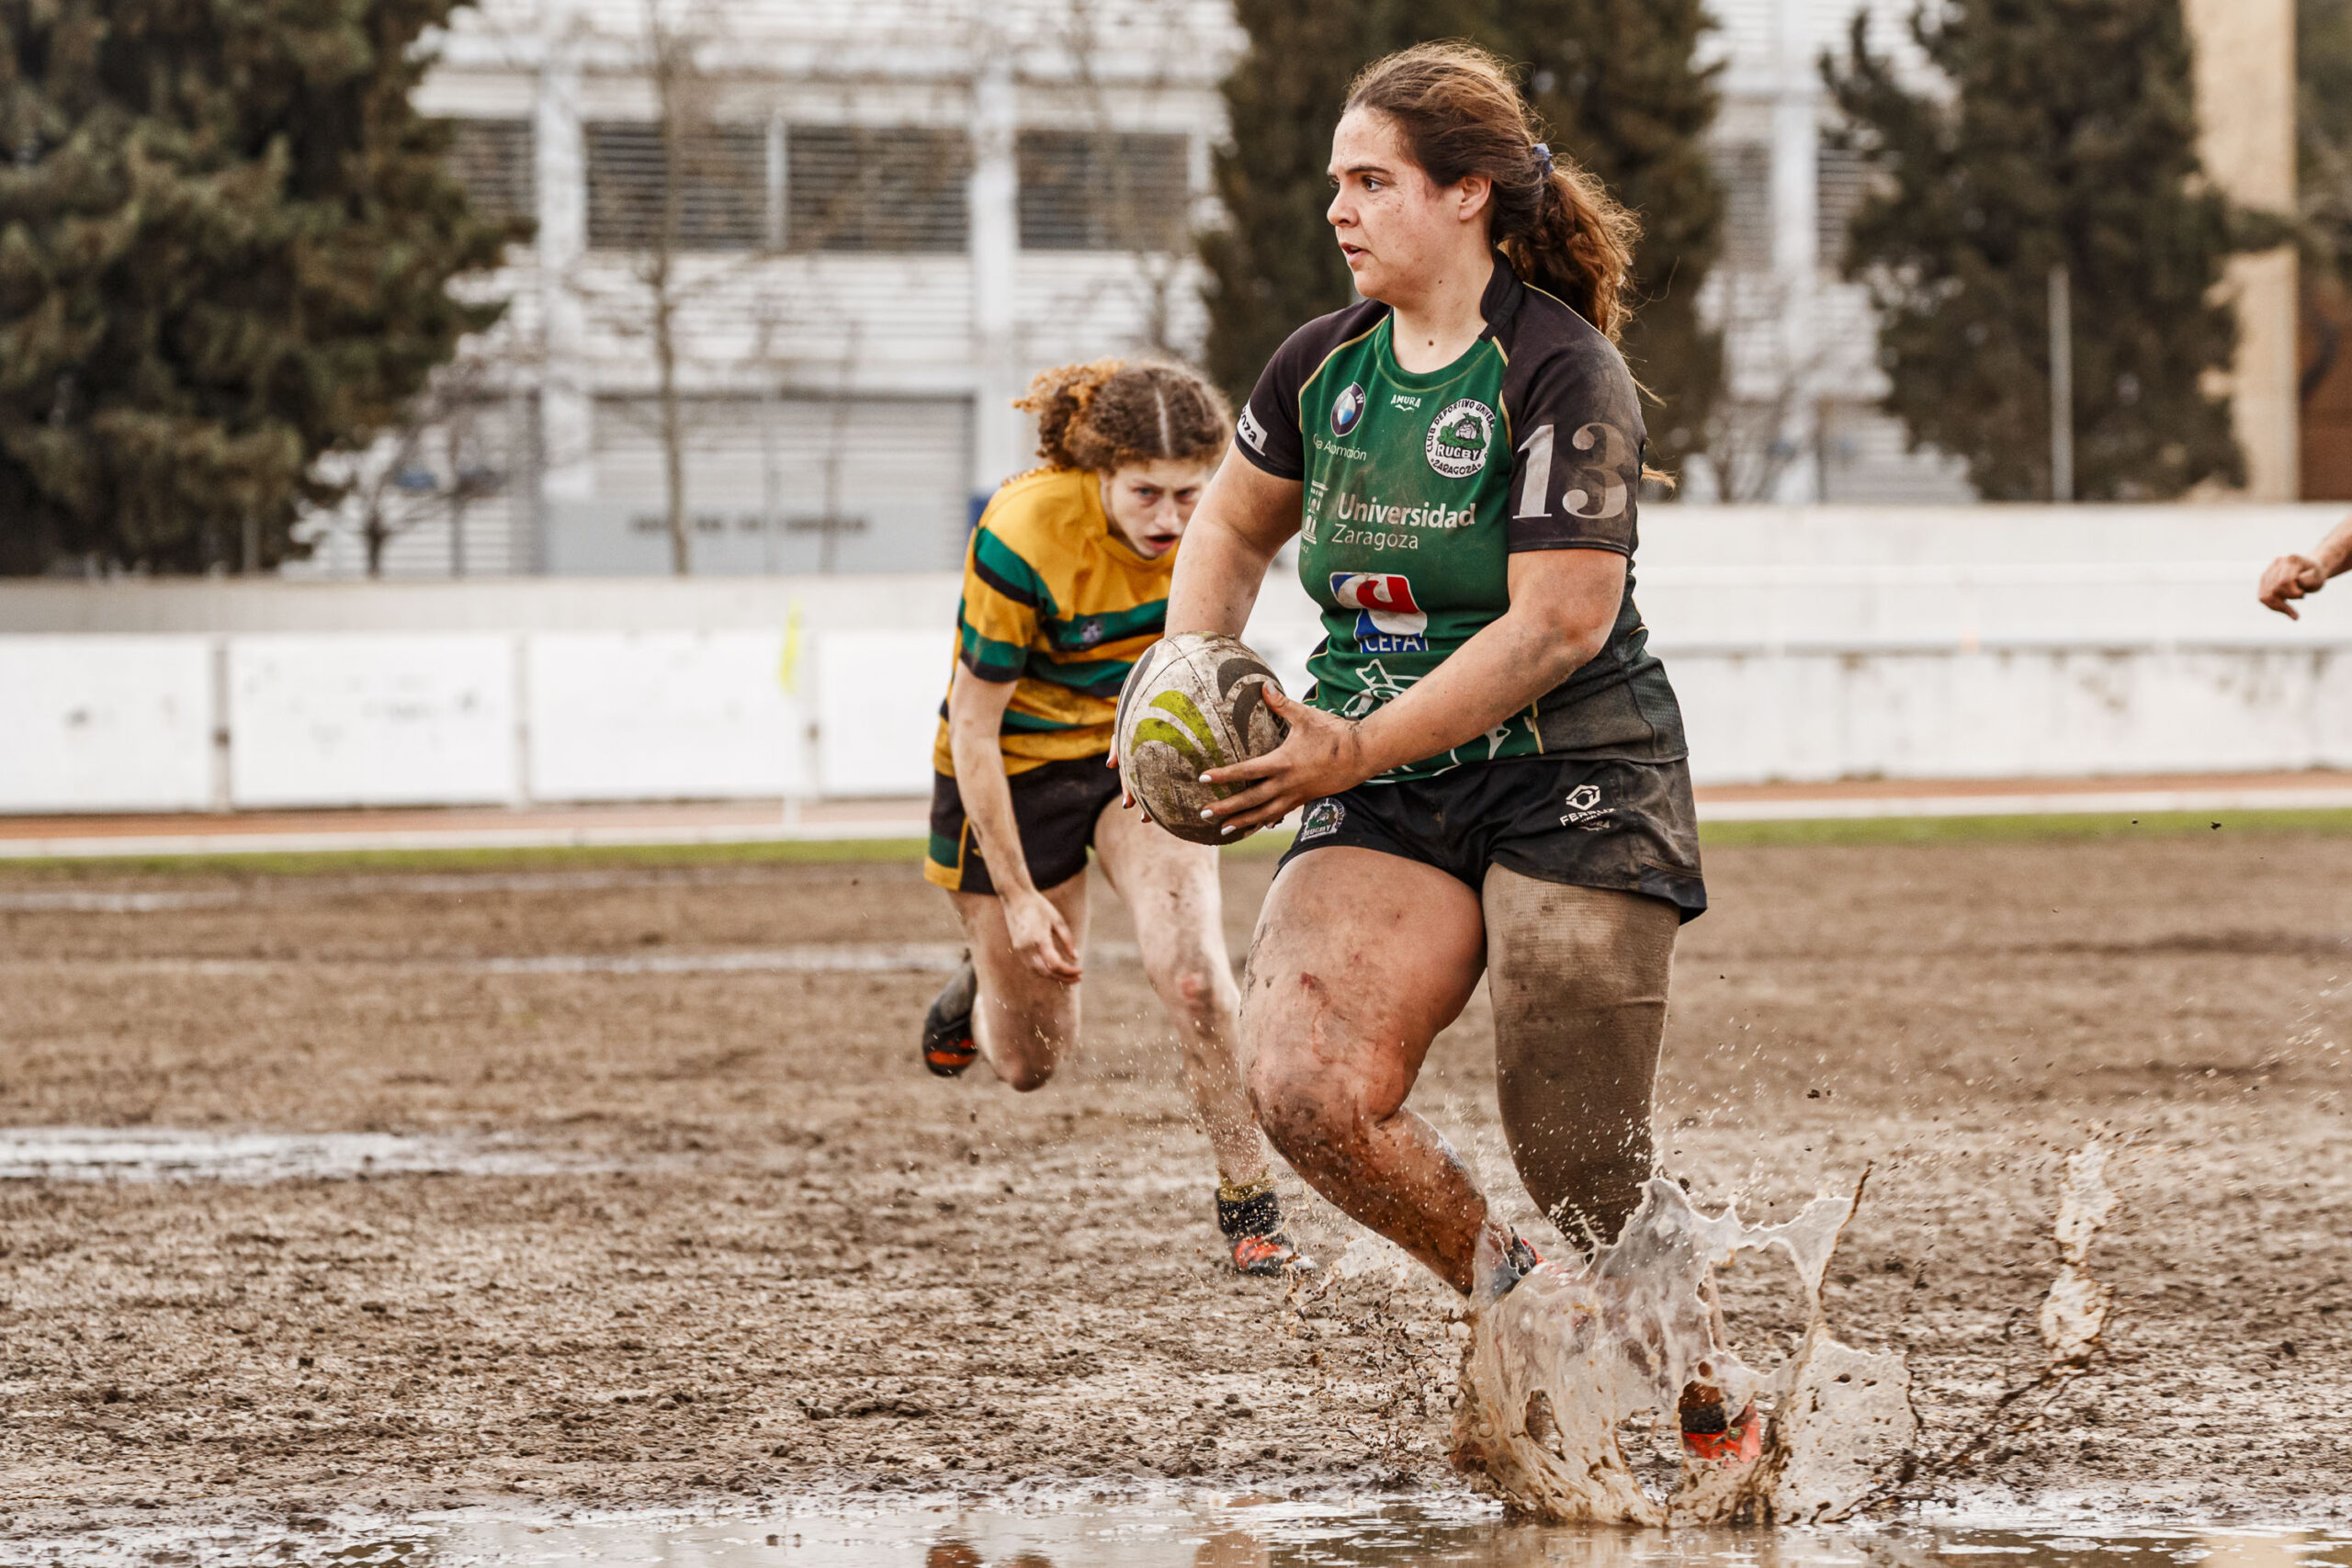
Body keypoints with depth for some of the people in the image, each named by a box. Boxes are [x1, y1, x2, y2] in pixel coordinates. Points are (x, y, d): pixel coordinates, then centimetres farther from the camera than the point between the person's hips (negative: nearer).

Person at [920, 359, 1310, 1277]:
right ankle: (980, 991, 46)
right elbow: (973, 724, -22)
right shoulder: (1023, 538, -31)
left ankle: (1250, 1207, -14)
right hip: (1014, 764, -2)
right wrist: (1018, 895, -20)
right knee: (1029, 1061, 8)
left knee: (1191, 967, -24)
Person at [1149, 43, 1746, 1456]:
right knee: (1306, 1084, -21)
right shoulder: (1324, 367, 8)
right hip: (1384, 797, 5)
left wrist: (1356, 749, -20)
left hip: (1572, 778, -5)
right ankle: (1517, 1300, 2)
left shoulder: (1563, 374, -12)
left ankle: (1720, 1415, 18)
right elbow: (1236, 527, 27)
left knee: (1586, 1177, -6)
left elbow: (1560, 623, -18)